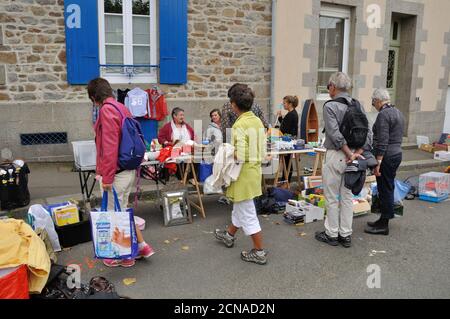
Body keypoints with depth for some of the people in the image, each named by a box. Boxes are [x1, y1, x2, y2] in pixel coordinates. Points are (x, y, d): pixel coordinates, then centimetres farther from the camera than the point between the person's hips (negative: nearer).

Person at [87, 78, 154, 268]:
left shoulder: (106, 110, -16)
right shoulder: (121, 107, 11)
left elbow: (109, 145, -22)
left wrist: (107, 177, -18)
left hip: (115, 172, -9)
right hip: (128, 169, 9)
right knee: (122, 210, 20)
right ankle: (142, 246, 25)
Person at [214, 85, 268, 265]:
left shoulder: (240, 124, -22)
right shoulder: (258, 121, 3)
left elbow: (240, 156, -27)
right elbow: (262, 150, 8)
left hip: (244, 173, -9)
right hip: (255, 169, 9)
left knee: (247, 213, 4)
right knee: (240, 207, 25)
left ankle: (259, 252, 14)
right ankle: (229, 235, 46)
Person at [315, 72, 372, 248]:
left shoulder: (330, 106, -12)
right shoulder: (358, 106, 7)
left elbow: (335, 134, -21)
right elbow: (368, 133, 1)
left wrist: (349, 154, -16)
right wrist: (357, 153, -5)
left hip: (336, 155, -6)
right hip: (352, 156, 7)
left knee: (332, 198, 5)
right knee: (347, 196, 13)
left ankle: (331, 234, 16)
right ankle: (345, 235, 21)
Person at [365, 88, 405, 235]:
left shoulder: (383, 114, -16)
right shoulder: (398, 112, 15)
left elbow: (382, 142, -22)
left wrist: (378, 163, -21)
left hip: (386, 157, -10)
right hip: (397, 153, 10)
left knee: (385, 190, -3)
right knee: (388, 189, 16)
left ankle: (383, 225, 6)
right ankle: (383, 220, 26)